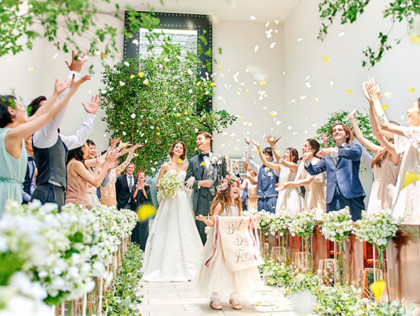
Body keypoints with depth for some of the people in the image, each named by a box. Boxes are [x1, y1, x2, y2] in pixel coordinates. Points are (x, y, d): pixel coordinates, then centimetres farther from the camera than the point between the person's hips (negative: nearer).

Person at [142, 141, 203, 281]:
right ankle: (167, 267, 4)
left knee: (183, 232, 2)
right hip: (169, 200, -3)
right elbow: (158, 184, 6)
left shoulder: (185, 166, 12)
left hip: (183, 201, 3)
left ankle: (185, 266, 11)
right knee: (168, 231, -4)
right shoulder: (166, 166, 3)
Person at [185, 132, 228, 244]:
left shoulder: (220, 158, 11)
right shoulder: (193, 160, 10)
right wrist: (199, 183, -9)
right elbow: (187, 181, 8)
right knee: (201, 230, 0)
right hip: (201, 200, 0)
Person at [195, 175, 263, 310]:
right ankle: (214, 298, 12)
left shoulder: (237, 205, 8)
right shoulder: (220, 205, -12)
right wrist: (204, 219, -31)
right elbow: (213, 223, -13)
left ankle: (234, 297, 21)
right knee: (218, 268, -1)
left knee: (235, 268, 7)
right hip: (220, 241, -6)